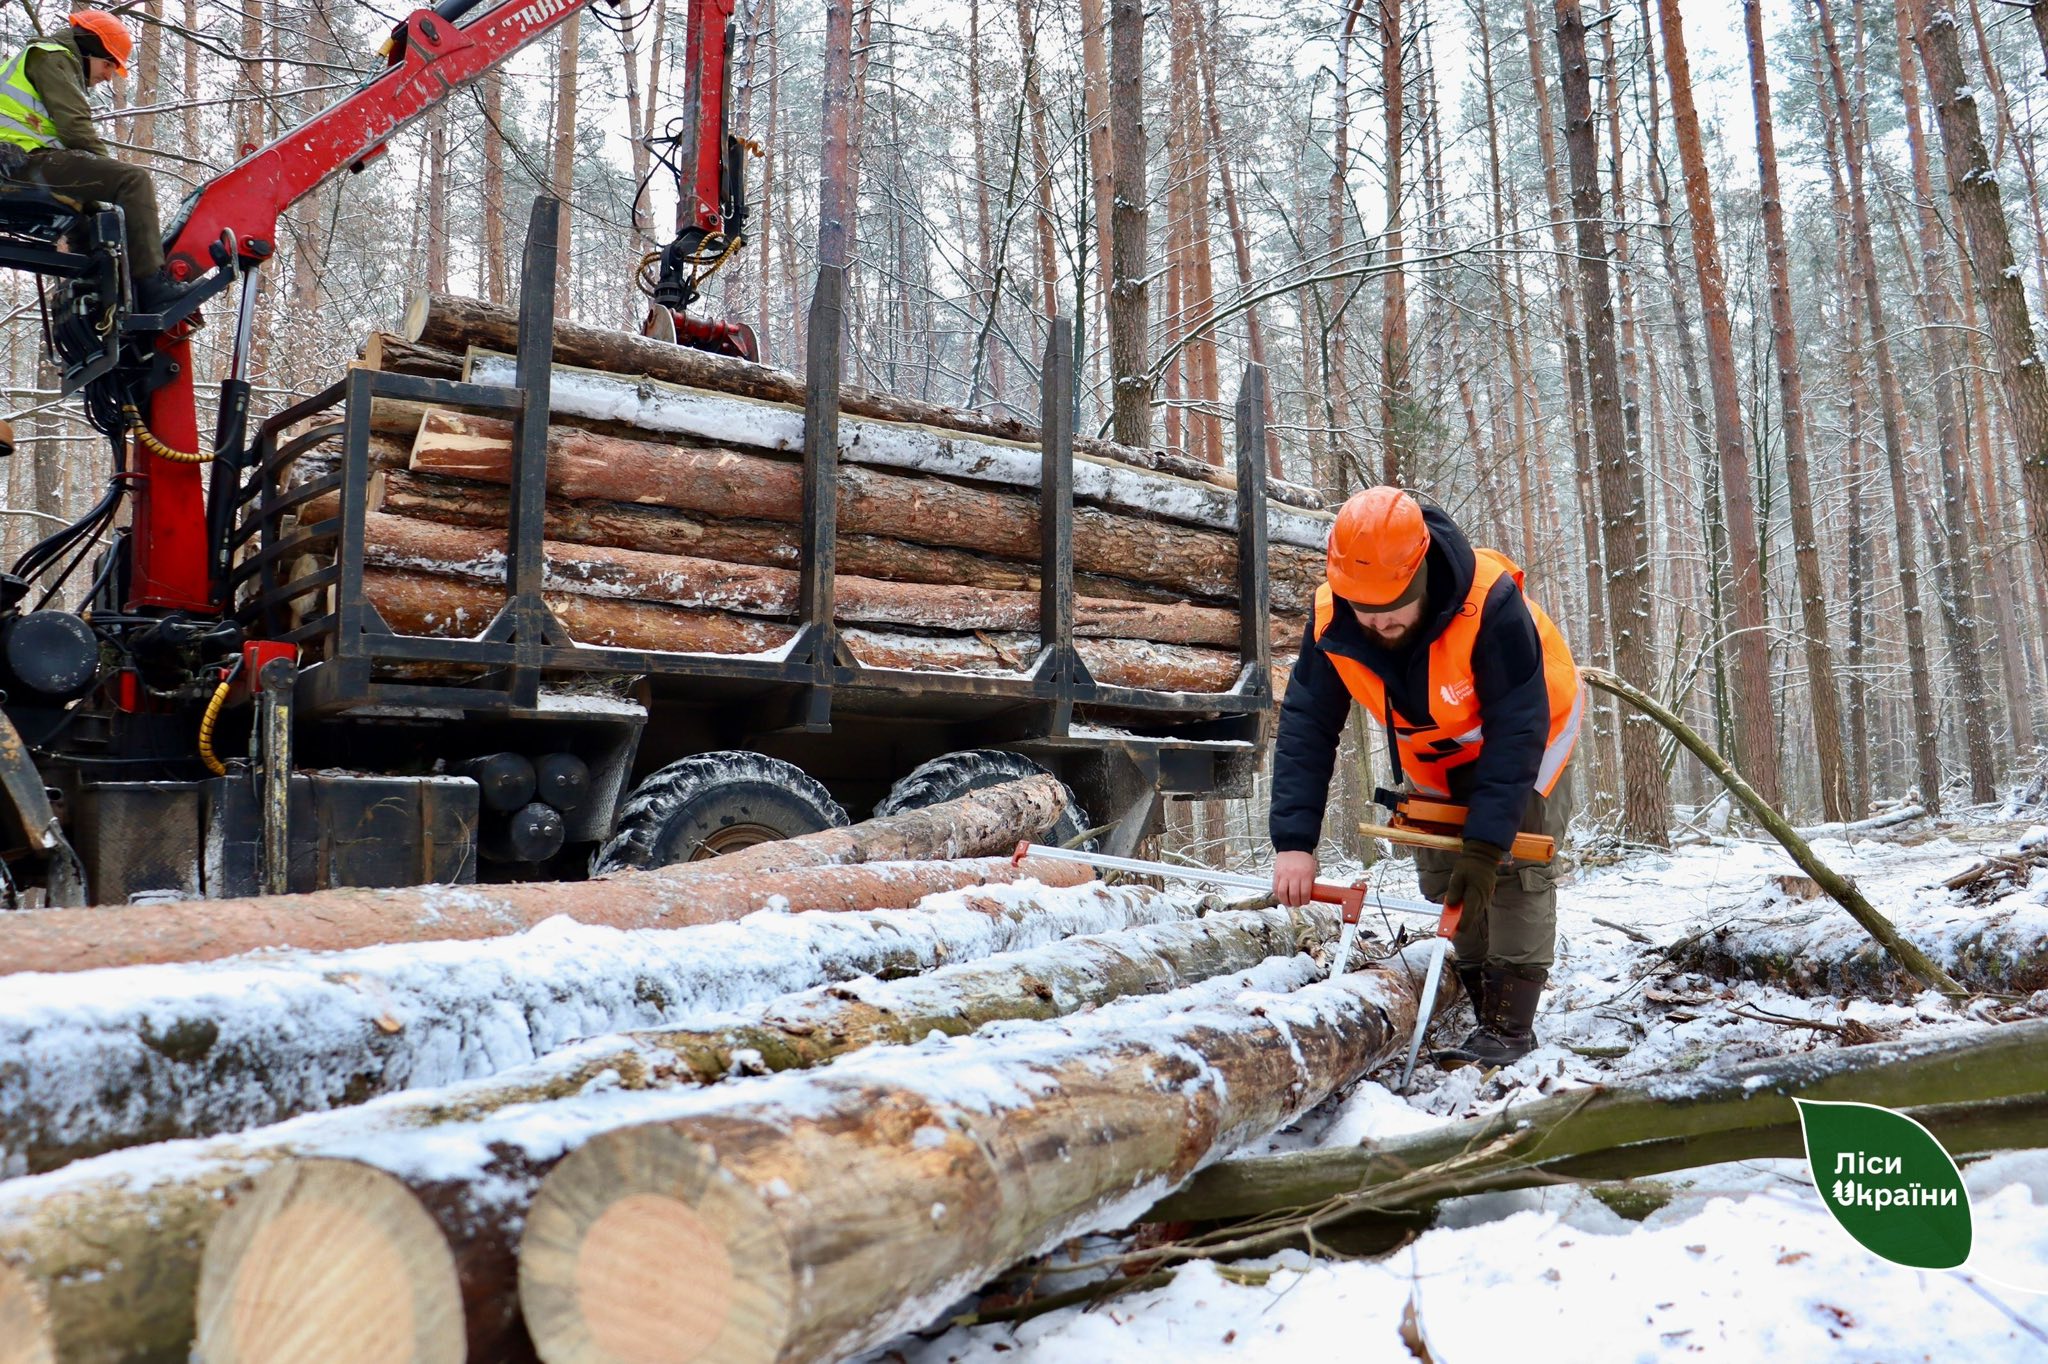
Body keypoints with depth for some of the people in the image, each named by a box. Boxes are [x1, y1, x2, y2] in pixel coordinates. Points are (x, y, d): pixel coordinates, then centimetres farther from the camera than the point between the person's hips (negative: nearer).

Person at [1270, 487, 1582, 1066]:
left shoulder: (1490, 603, -40)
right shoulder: (1332, 618, -27)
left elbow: (1518, 731, -36)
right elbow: (1306, 727, -25)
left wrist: (1484, 845, -41)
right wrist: (1294, 841, -36)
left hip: (1529, 730, -4)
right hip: (1435, 752, 5)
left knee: (1517, 868, -13)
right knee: (1441, 874, 2)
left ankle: (1510, 1027, -8)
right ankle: (1484, 1006, 13)